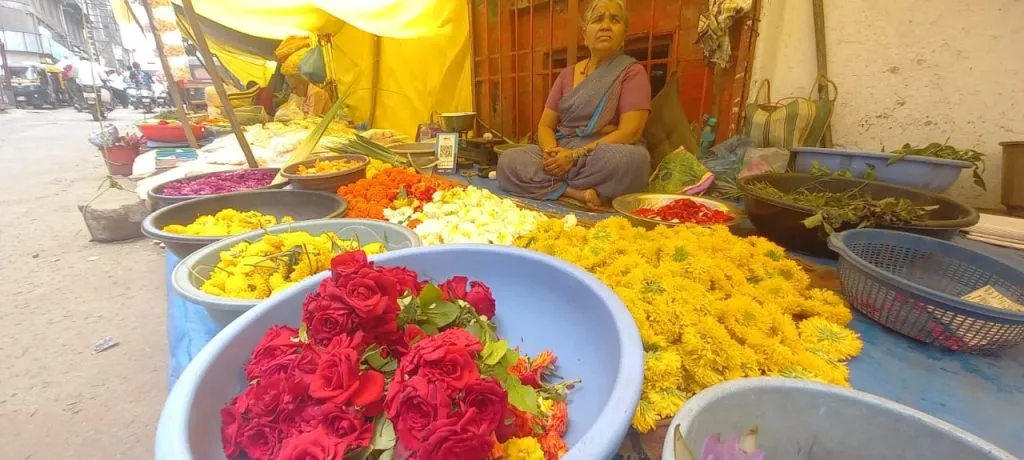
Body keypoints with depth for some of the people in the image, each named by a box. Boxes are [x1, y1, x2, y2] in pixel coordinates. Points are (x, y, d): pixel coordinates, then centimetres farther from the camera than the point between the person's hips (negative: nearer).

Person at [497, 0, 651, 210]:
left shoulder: (633, 72, 2)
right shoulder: (567, 74, 15)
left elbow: (629, 131, -11)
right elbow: (545, 125, 10)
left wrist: (575, 155, -20)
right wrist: (551, 152, -14)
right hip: (561, 156, 3)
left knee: (630, 159, -38)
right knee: (508, 161, -20)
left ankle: (557, 188, -15)